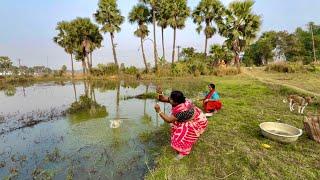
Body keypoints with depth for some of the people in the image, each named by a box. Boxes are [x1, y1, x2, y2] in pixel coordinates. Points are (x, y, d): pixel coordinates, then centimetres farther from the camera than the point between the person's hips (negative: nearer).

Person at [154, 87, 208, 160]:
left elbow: (169, 120, -35)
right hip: (192, 118, 8)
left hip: (197, 122, -8)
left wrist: (159, 111, -37)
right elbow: (163, 99, -12)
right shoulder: (178, 101, -16)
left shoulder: (182, 110, -40)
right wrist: (160, 93, -33)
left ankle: (183, 152, 26)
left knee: (183, 136, 1)